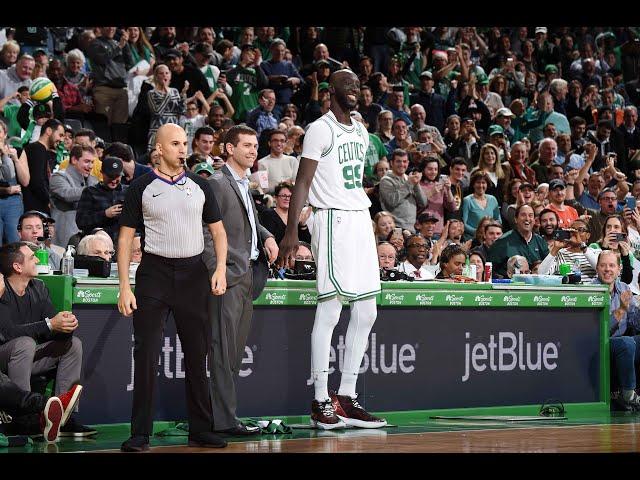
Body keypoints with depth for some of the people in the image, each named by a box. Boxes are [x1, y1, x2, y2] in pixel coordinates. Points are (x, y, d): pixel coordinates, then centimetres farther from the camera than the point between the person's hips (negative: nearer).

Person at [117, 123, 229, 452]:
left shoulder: (199, 186, 9)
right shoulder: (142, 188, 1)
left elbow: (218, 230, 13)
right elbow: (125, 238, 1)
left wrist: (220, 269, -3)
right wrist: (124, 287, -7)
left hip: (193, 273, 3)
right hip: (154, 273, -3)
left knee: (197, 355, 5)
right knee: (146, 355, -6)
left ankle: (201, 431, 13)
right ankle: (140, 434, -1)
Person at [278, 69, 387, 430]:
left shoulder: (361, 132, 17)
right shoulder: (320, 130, -7)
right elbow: (302, 183, -12)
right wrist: (291, 233, -18)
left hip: (361, 220, 9)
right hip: (333, 220, -9)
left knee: (366, 313, 8)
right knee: (330, 312, -9)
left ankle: (347, 399, 13)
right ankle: (321, 403, -6)